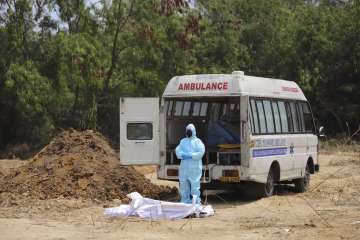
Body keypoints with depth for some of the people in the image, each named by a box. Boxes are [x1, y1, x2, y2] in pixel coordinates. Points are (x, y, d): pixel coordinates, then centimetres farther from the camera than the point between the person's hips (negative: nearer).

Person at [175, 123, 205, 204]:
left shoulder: (197, 141, 4)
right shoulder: (183, 141, 19)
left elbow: (200, 152, -10)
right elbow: (178, 151, 5)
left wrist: (191, 156, -16)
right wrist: (183, 155, -14)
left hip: (195, 168, -5)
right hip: (184, 167, 5)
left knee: (195, 186, -7)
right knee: (183, 186, 7)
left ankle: (196, 203, -5)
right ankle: (185, 203, 15)